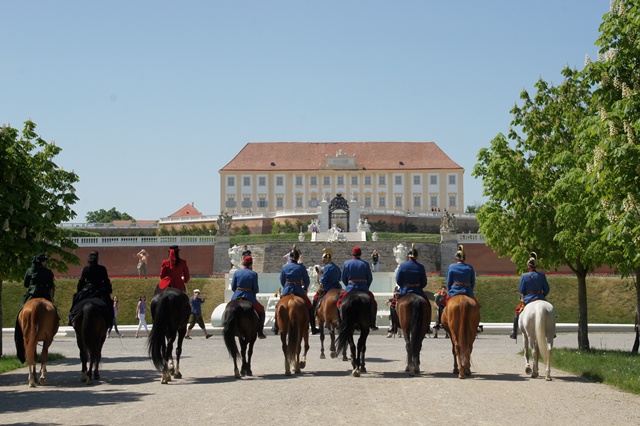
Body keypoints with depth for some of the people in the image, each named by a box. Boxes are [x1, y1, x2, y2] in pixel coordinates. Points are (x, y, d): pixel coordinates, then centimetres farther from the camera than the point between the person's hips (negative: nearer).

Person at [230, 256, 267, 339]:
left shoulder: (237, 272, 4)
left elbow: (233, 287, 5)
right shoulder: (253, 274, -4)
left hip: (236, 297, 3)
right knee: (261, 311, 19)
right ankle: (260, 332, 12)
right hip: (249, 297, -3)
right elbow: (256, 289, -5)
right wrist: (256, 291, 18)